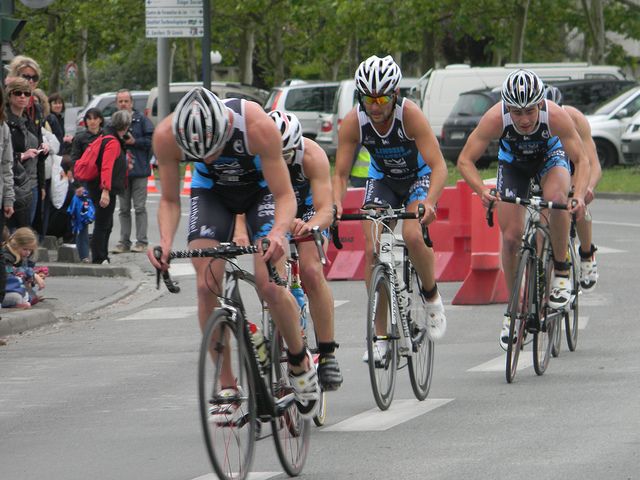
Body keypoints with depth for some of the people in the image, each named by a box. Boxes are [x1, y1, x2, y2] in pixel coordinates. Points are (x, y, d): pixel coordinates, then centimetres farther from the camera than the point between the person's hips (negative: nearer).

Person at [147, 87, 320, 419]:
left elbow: (285, 196, -31)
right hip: (211, 191, 2)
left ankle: (300, 362, 8)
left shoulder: (258, 126, -39)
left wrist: (278, 233, -51)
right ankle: (227, 389, -2)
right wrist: (165, 241, -36)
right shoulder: (166, 136, -31)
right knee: (206, 286, -14)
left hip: (262, 187, -2)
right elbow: (169, 200, -17)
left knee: (269, 285, -18)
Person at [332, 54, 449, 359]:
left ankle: (432, 298, 0)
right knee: (373, 250, -12)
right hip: (382, 180, 3)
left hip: (419, 178, -3)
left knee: (413, 237, -28)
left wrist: (429, 202, -53)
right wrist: (336, 205, -40)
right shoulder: (353, 122, -24)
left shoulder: (410, 115, -32)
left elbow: (439, 167, -36)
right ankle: (381, 336, -4)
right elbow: (340, 173, -20)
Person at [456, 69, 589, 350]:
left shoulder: (556, 116, -36)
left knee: (556, 198, -34)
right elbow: (465, 160, -29)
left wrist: (579, 195, -49)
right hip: (513, 162, 1)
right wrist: (481, 190, -48)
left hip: (550, 156, -1)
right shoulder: (495, 119, -35)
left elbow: (581, 160, -31)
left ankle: (561, 272, -15)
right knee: (511, 237, -9)